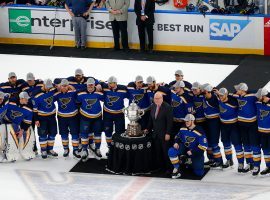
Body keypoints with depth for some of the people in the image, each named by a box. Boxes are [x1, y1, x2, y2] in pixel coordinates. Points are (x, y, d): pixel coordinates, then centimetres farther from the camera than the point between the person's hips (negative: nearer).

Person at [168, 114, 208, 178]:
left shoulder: (199, 131, -21)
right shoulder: (183, 129, -5)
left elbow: (204, 146, -20)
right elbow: (178, 137, 14)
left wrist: (192, 152, -23)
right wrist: (176, 142, -9)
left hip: (196, 152, -3)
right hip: (184, 148, 3)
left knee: (199, 173, -7)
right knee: (171, 151, -27)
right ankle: (176, 169, -9)